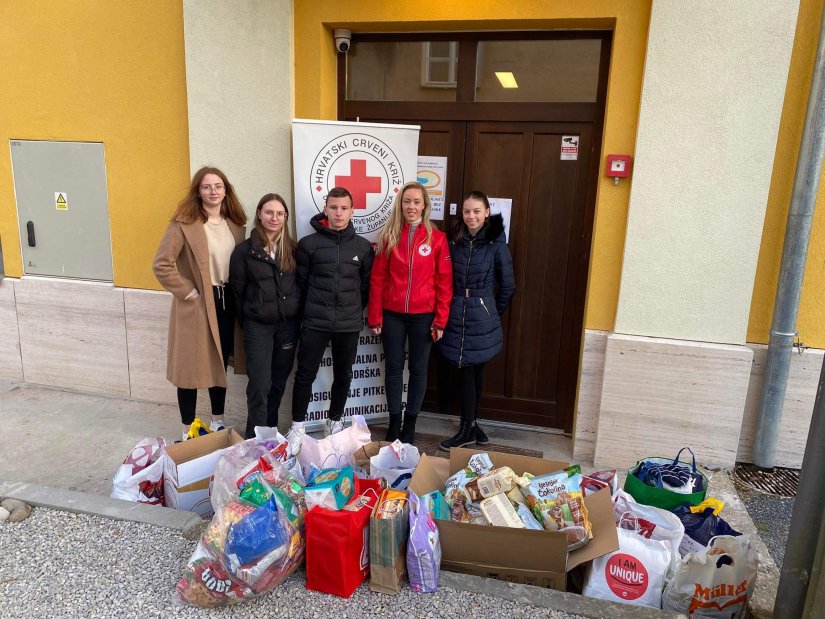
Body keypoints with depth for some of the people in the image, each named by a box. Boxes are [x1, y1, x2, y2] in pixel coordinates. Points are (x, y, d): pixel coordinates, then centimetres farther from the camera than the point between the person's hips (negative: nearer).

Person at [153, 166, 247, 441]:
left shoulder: (235, 224, 6)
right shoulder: (185, 223, -12)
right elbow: (161, 264, -16)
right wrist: (187, 292, -14)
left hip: (227, 301, 6)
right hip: (197, 305, -5)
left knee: (220, 363, 16)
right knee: (191, 366, 5)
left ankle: (218, 422, 32)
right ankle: (188, 431, 20)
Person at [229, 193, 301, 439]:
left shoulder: (292, 248, 5)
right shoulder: (244, 250, -5)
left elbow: (300, 284, 9)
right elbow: (237, 291, 0)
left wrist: (296, 314, 5)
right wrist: (246, 322, 4)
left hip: (288, 324, 3)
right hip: (258, 326, -3)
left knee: (278, 382, 12)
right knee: (260, 385, -5)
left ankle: (271, 431, 29)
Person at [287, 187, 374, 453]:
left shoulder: (363, 246, 3)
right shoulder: (309, 243, -2)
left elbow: (366, 284, 10)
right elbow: (300, 281, 3)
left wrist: (354, 310, 7)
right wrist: (312, 308, 4)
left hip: (349, 325, 2)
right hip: (315, 323, -2)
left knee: (343, 376, 12)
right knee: (305, 375, 2)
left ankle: (335, 422, 31)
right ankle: (298, 426, 18)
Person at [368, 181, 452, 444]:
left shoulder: (437, 238, -1)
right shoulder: (388, 236, 1)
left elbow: (444, 282, -1)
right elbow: (377, 279, 1)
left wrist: (440, 320, -6)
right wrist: (375, 317, -3)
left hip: (423, 315, -1)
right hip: (392, 314, 1)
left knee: (418, 369, 9)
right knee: (393, 367, 9)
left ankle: (410, 423, 23)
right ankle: (394, 421, 24)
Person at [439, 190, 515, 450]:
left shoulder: (496, 245, -5)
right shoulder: (454, 242, 6)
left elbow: (507, 286, 0)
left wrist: (494, 312, 7)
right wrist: (452, 307, 7)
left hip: (482, 318, -3)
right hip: (457, 316, 3)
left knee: (473, 370, 1)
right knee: (468, 370, 8)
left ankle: (467, 429, 13)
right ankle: (471, 425, 22)